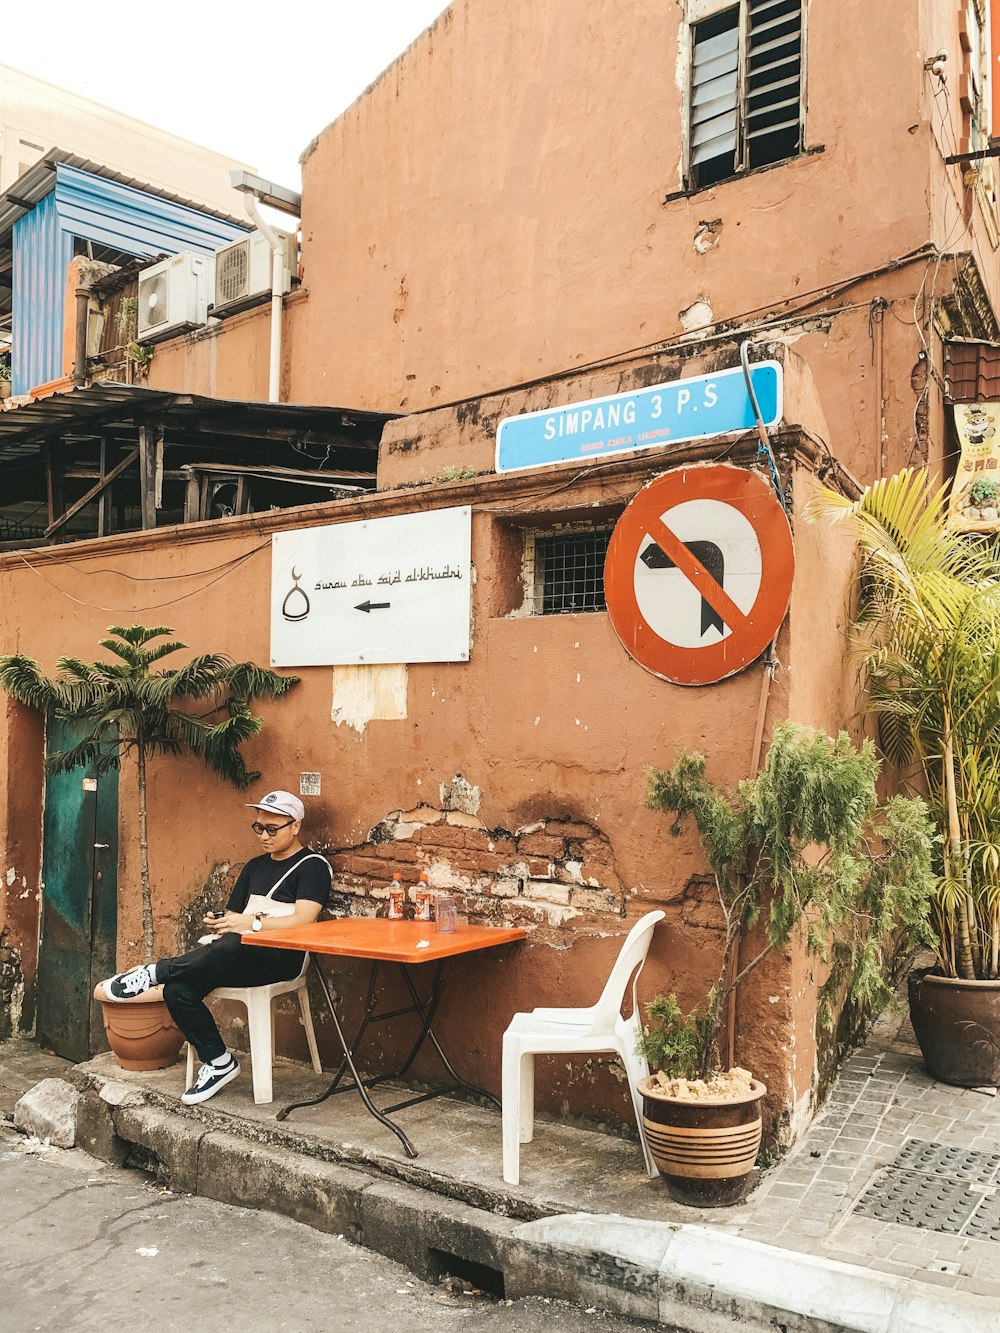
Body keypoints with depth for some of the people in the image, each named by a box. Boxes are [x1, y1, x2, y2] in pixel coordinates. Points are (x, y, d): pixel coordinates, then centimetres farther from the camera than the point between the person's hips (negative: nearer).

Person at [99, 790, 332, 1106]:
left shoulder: (313, 866, 2)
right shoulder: (255, 867, 25)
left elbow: (303, 920, -12)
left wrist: (254, 923, -21)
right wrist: (219, 924, 0)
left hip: (281, 957, -7)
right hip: (239, 959, 7)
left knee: (233, 946, -40)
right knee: (178, 990, -20)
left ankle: (153, 973, -22)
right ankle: (218, 1062, -6)